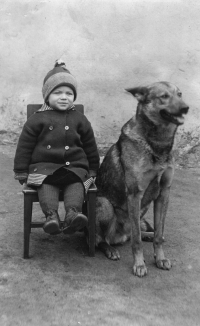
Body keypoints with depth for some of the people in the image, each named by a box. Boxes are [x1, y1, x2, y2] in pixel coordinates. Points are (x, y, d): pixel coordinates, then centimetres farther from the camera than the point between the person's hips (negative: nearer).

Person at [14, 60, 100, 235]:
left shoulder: (79, 119, 11)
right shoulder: (37, 119, 4)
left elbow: (90, 146, 18)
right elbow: (24, 146, 6)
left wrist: (93, 170, 18)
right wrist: (21, 172, 5)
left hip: (74, 166, 1)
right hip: (44, 166, -1)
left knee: (76, 183, -27)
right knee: (46, 185, -29)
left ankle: (73, 214, -45)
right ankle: (51, 215, -43)